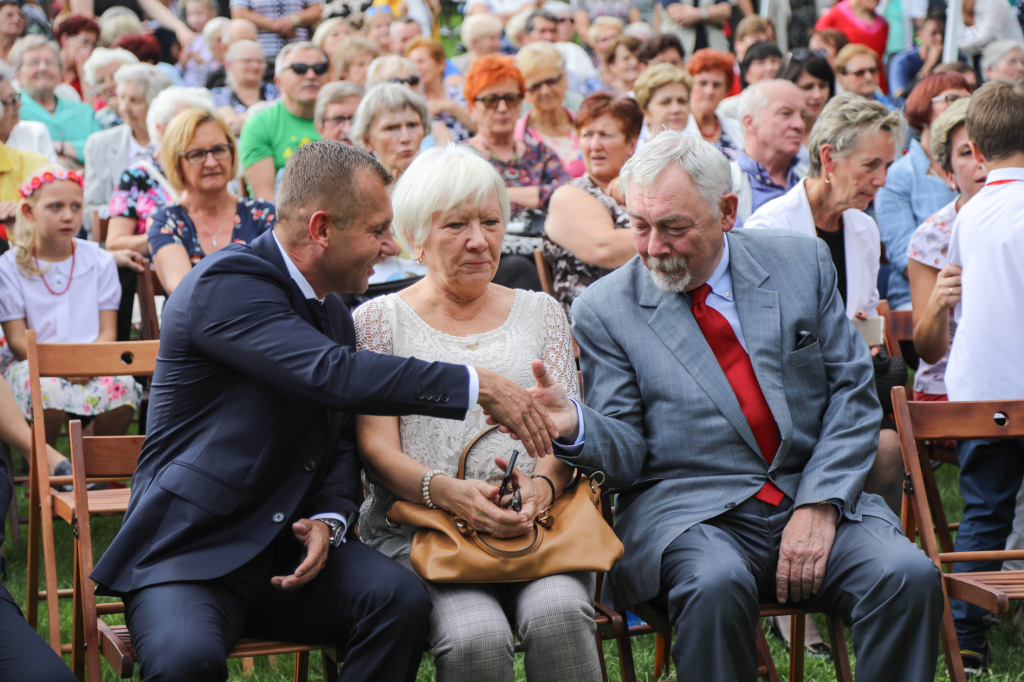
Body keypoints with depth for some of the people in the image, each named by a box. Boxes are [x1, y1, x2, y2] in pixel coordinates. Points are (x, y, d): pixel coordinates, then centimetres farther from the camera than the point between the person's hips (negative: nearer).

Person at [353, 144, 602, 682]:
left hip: (534, 521, 2)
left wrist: (541, 487, -14)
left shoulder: (539, 311, 19)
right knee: (477, 638, -33)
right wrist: (446, 492, -19)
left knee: (558, 614, -32)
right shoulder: (379, 320, 12)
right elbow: (377, 446, 2)